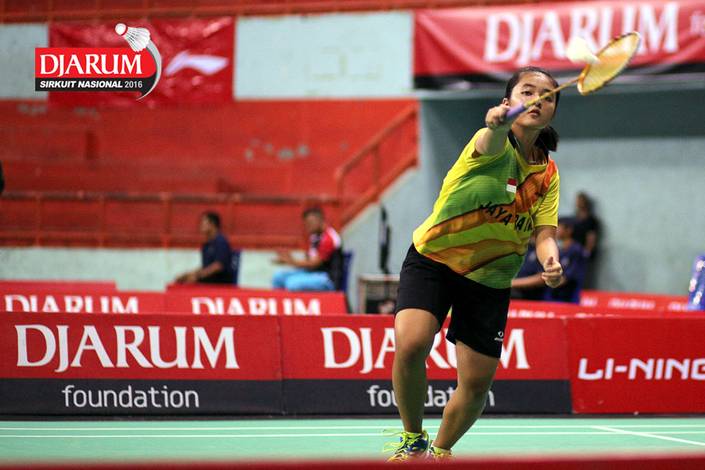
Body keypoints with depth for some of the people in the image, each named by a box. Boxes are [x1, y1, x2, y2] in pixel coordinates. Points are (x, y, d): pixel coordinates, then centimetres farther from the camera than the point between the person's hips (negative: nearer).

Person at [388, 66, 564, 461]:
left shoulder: (548, 174, 2)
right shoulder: (494, 142, -14)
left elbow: (545, 233, -6)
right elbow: (492, 143, -40)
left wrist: (551, 263, -30)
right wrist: (499, 122, -64)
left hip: (489, 279, 4)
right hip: (433, 258, -4)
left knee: (477, 383, 1)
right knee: (411, 345, -27)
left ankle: (440, 451, 29)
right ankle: (413, 439, -3)